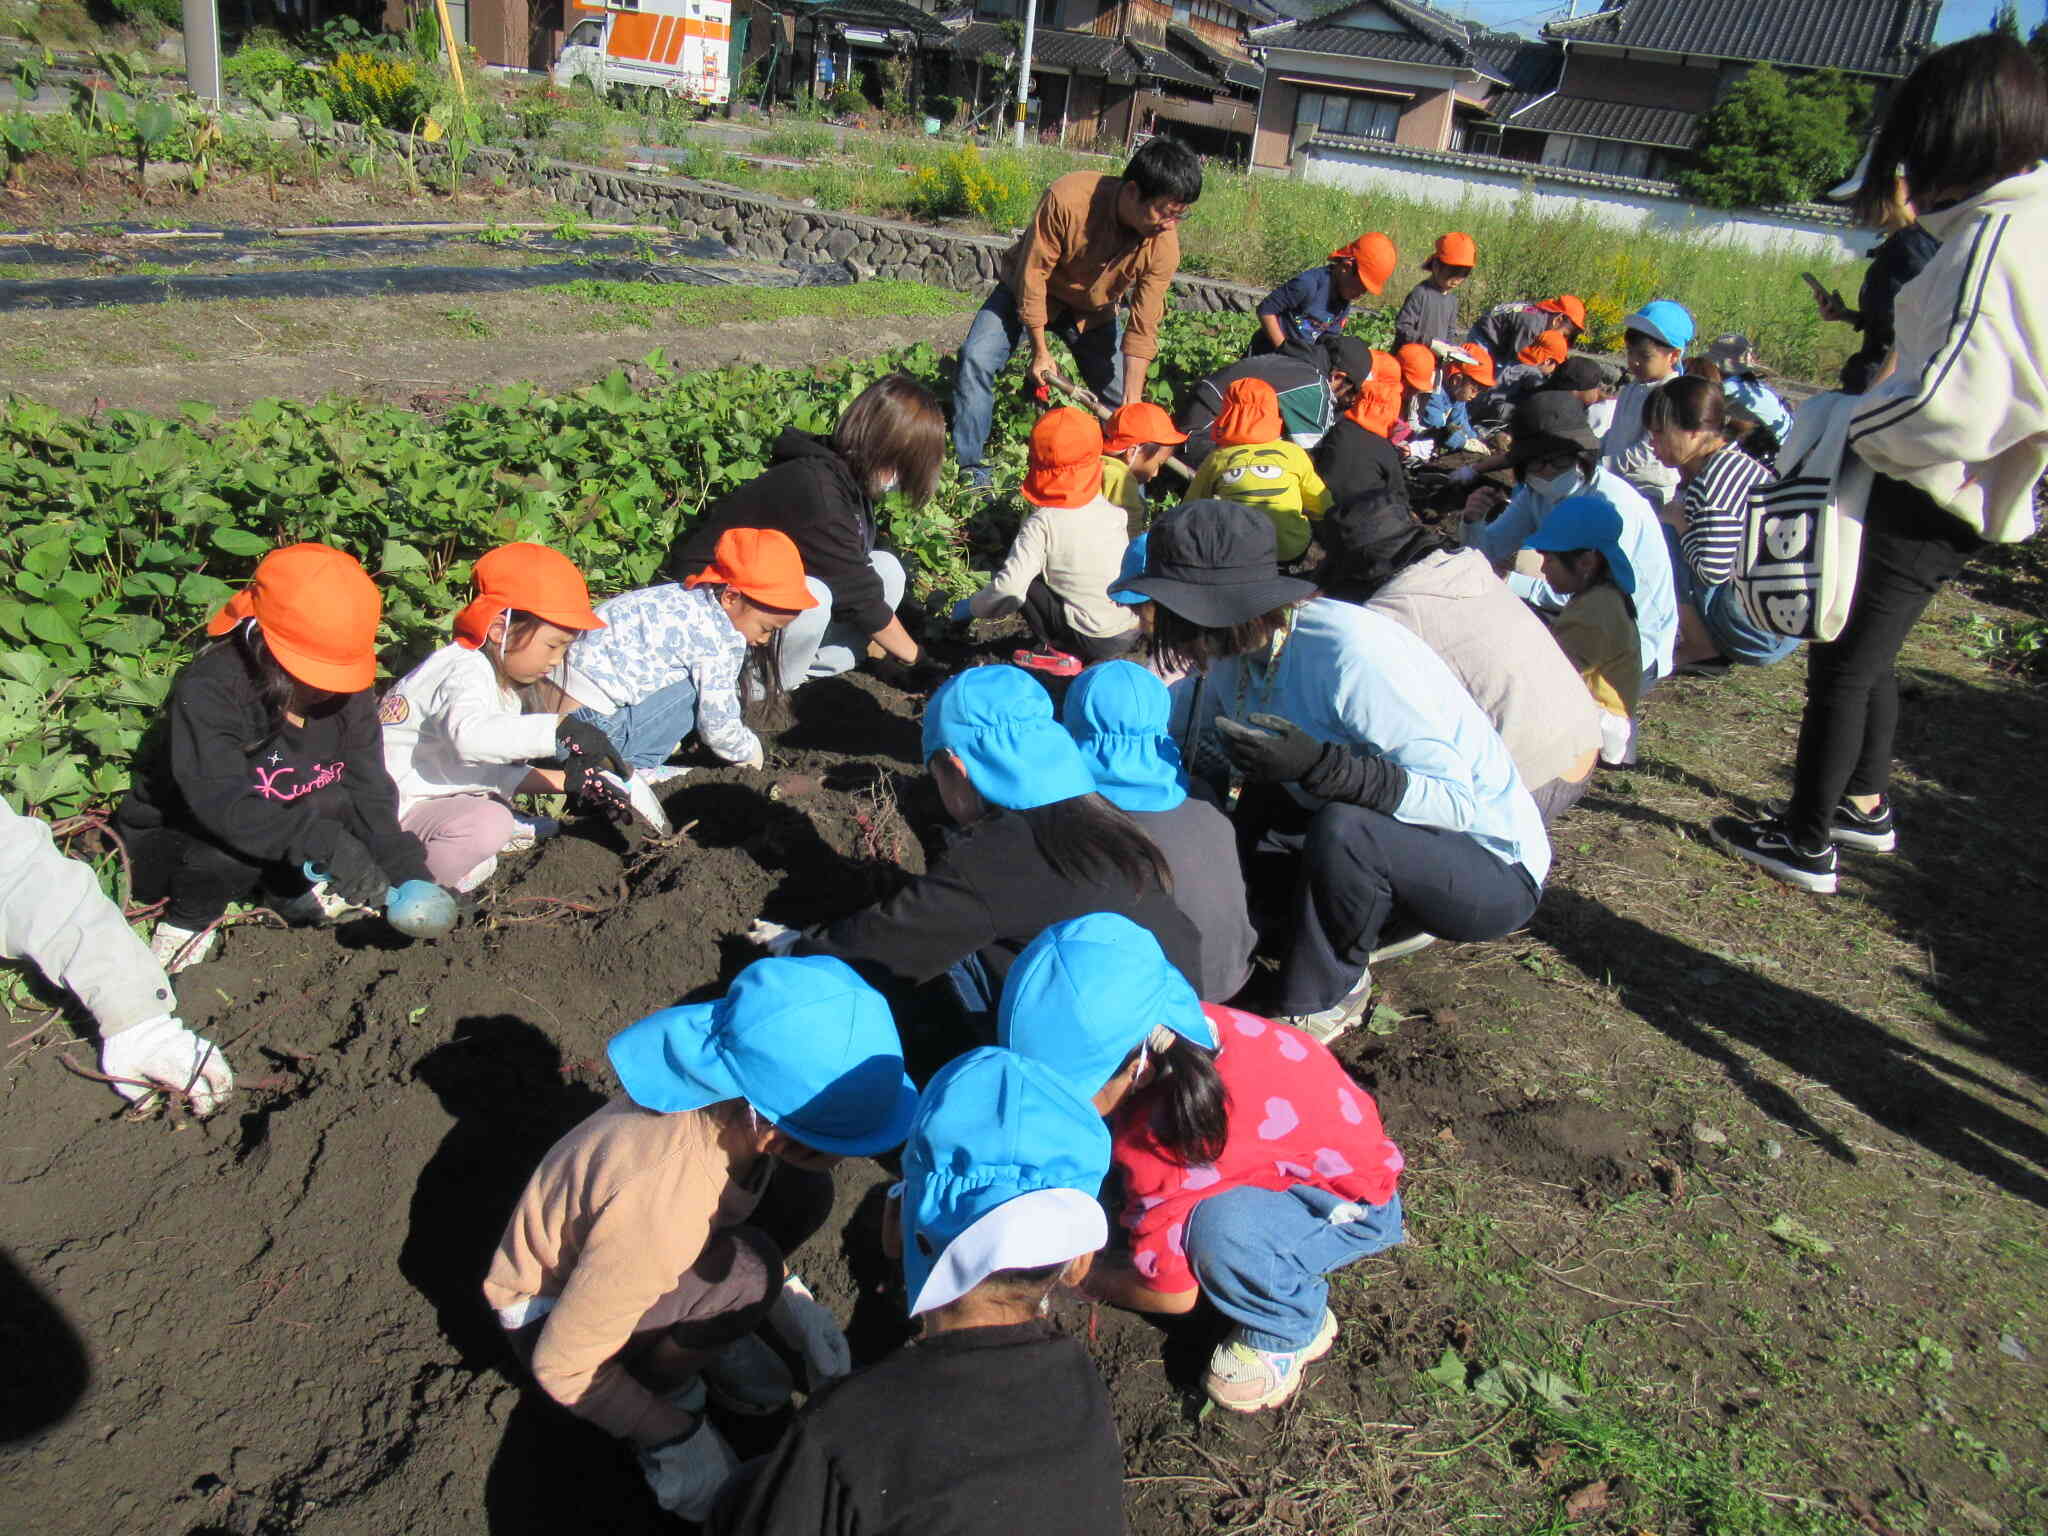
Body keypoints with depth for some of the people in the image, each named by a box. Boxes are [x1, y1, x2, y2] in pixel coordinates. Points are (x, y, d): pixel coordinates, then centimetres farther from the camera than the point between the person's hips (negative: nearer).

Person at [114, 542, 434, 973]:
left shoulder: (347, 692, -13)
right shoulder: (207, 690, -30)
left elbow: (369, 788, -13)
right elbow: (222, 804, -42)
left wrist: (407, 873, -27)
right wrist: (326, 843, -53)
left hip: (272, 822, 5)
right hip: (170, 840, -4)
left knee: (338, 801, -24)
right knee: (234, 849, -37)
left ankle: (290, 889, 2)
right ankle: (188, 918, -5)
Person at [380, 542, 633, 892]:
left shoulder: (504, 683, 11)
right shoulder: (466, 672, -21)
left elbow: (493, 770, 11)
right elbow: (470, 735, -45)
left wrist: (568, 781, 2)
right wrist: (560, 729, -48)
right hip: (397, 808, -10)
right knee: (487, 824, -32)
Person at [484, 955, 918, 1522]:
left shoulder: (736, 1113, -21)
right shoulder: (657, 1204, -41)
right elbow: (561, 1367, -26)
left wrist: (799, 1313, -4)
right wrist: (677, 1439, -15)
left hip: (612, 1242, 6)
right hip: (547, 1314, -6)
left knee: (803, 1193, -13)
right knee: (742, 1272, -32)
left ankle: (707, 1330, 7)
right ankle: (660, 1385, -3)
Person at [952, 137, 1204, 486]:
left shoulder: (1164, 248, -25)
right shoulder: (1067, 198, -36)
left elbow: (1142, 330, -20)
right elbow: (1034, 274, -25)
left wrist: (1132, 405, -26)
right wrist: (1040, 350, -19)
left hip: (1092, 311, 3)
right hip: (1031, 291, -2)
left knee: (1120, 396, -5)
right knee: (977, 358, -20)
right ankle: (969, 468, -12)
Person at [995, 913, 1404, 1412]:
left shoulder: (1165, 1141, -38)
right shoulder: (1153, 1030, -19)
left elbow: (1171, 1292, -23)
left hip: (1354, 1206, -7)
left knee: (1220, 1226, -39)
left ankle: (1292, 1329, -8)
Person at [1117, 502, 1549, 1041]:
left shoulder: (1350, 651, -28)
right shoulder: (1236, 654, -4)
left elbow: (1455, 803, -31)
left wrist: (1316, 764, -41)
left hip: (1493, 871, -7)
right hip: (1376, 844, 7)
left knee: (1345, 829, -35)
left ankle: (1326, 997, -9)